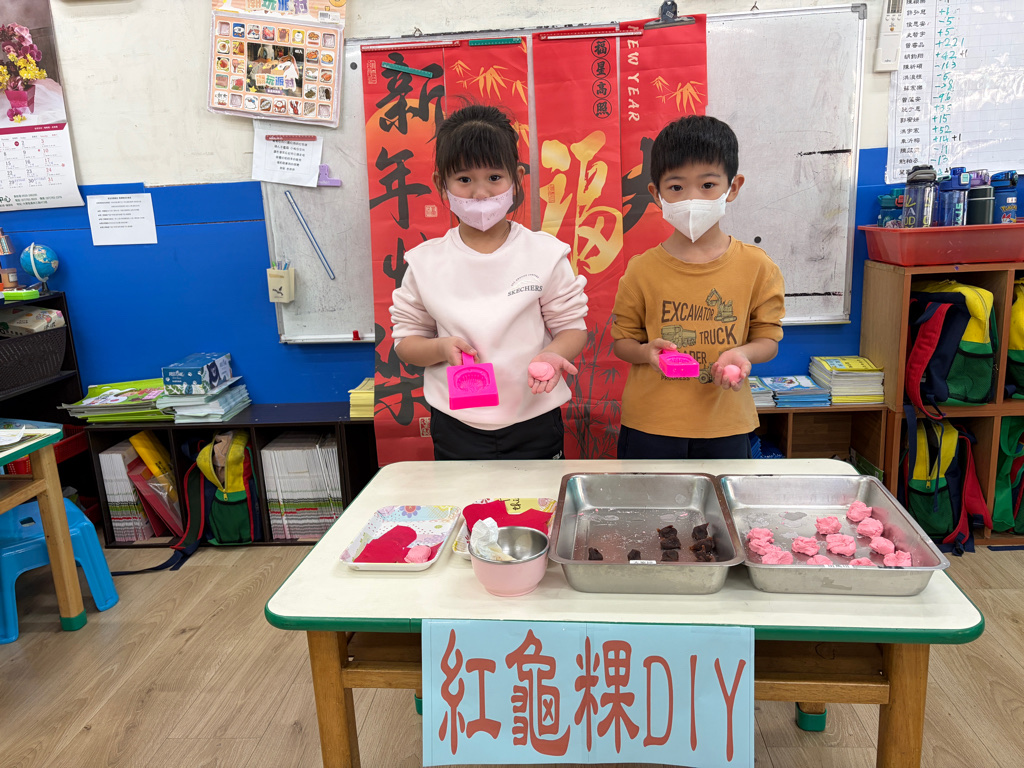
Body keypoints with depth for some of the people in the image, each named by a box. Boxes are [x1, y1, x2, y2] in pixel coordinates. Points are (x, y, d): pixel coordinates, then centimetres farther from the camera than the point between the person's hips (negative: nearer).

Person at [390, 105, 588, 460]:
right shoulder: (426, 263, -1)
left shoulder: (545, 253, -4)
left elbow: (572, 326, 1)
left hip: (534, 424, 0)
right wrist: (443, 348, -17)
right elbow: (406, 340, 4)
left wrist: (553, 354, -21)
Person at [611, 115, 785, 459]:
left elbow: (768, 338, 3)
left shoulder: (757, 267, -3)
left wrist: (741, 353, -18)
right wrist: (646, 351, -19)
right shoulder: (642, 270, -5)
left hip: (725, 427, 1)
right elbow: (621, 339, 2)